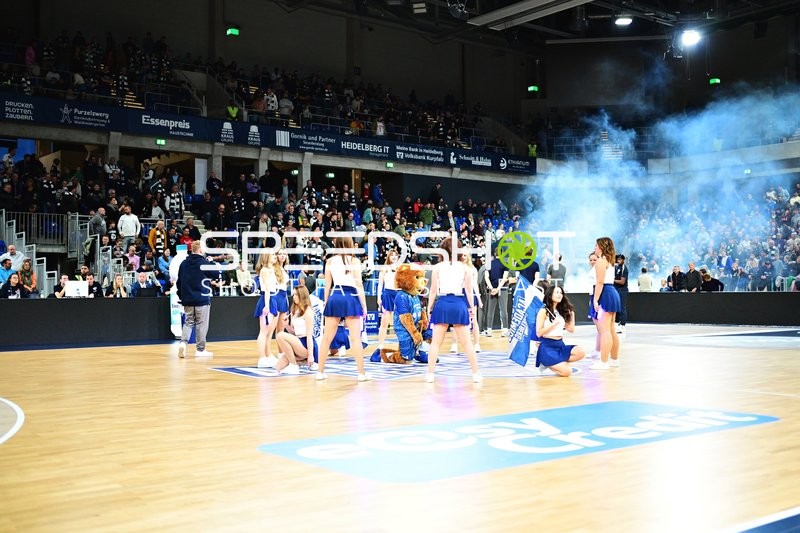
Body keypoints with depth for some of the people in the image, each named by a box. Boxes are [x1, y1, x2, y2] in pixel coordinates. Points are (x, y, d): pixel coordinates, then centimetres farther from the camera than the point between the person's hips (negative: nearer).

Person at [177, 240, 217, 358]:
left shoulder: (184, 263, 7)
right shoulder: (204, 263, -11)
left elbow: (179, 281, 11)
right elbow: (215, 274, -6)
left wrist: (181, 296, 18)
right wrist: (212, 263, 8)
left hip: (187, 300, 5)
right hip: (202, 299, -5)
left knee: (188, 322, 13)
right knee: (201, 324, 3)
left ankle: (183, 342, -10)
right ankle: (200, 349, 8)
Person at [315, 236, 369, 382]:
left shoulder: (330, 261, 6)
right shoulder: (354, 261, -2)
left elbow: (327, 285, 8)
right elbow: (359, 284, -5)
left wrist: (326, 303, 16)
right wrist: (364, 305, 0)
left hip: (334, 297, 3)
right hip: (351, 298, -3)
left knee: (327, 337, 8)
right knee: (355, 338, 0)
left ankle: (320, 372, 13)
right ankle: (361, 373, 1)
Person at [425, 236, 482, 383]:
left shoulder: (438, 267, 2)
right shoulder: (465, 268, 4)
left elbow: (433, 290, 1)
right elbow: (469, 290, 2)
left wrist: (429, 308, 7)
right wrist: (471, 307, 11)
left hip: (442, 304, -1)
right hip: (459, 304, 1)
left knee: (435, 342, 5)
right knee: (466, 342, 8)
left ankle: (430, 374, 4)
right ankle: (476, 373, 11)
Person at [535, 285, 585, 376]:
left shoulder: (562, 311, 14)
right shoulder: (543, 311, -4)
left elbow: (571, 329, 17)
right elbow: (539, 333, -10)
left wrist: (572, 315, 11)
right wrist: (554, 324, -18)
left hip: (560, 345, 7)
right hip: (547, 346, -7)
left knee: (581, 352, -22)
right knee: (567, 372, -23)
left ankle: (556, 364, -5)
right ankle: (547, 363, 4)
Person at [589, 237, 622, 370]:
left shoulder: (600, 261, -9)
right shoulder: (609, 261, 20)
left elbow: (600, 282, -17)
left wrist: (595, 300, -20)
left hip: (604, 294, -10)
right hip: (612, 293, 10)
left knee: (604, 330, -11)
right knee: (611, 330, 16)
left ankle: (603, 362, -12)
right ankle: (615, 359, 24)